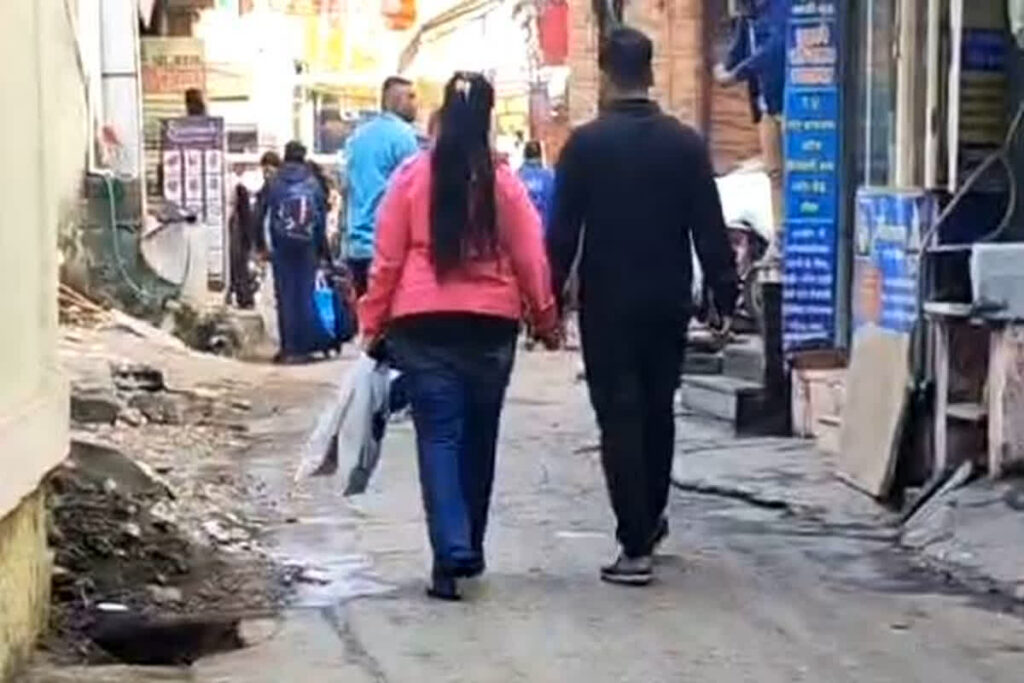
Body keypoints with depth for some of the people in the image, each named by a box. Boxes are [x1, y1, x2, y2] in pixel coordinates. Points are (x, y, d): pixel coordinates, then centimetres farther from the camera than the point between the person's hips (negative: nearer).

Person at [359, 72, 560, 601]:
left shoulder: (412, 175, -2)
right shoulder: (503, 181, 0)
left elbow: (387, 257, 0)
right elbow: (531, 260, 3)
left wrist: (373, 322, 8)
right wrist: (546, 320, 15)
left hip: (423, 324, -1)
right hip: (491, 325, 1)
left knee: (439, 435, 0)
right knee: (478, 435, 14)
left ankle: (452, 550, -14)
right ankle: (469, 548, 25)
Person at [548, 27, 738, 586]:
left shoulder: (586, 143, -8)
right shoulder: (686, 143, 0)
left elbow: (563, 231, -9)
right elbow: (710, 229, 0)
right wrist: (725, 295, 5)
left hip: (608, 303, -3)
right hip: (668, 301, 4)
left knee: (620, 418, 0)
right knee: (658, 412, 19)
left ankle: (635, 548, -4)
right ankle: (650, 520, 35)